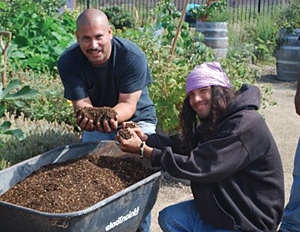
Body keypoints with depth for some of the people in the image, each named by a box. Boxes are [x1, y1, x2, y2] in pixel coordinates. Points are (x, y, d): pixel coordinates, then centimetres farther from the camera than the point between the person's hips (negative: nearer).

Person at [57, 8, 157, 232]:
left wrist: (113, 116, -51)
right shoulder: (68, 61, -21)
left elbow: (127, 103, -28)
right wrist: (86, 117, -50)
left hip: (136, 119, -2)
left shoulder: (133, 56, -28)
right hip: (95, 122, 3)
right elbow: (82, 102, -25)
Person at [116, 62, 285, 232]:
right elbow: (181, 144, 3)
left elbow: (197, 167, -27)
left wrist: (143, 150, -21)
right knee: (168, 218, 3)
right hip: (219, 209, 9)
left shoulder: (245, 124, -25)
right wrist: (145, 138, -13)